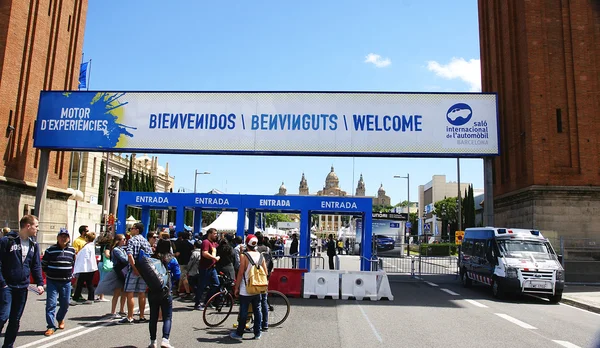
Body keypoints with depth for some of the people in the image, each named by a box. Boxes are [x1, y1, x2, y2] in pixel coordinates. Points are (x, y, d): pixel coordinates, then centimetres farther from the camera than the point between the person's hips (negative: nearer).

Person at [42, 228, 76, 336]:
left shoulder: (72, 250, 3)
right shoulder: (50, 250, -5)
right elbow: (43, 264, 5)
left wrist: (70, 274, 9)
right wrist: (50, 273, 1)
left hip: (66, 282, 3)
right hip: (52, 281, -2)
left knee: (65, 304, 11)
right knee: (51, 304, -5)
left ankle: (60, 319, 37)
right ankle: (51, 326, 3)